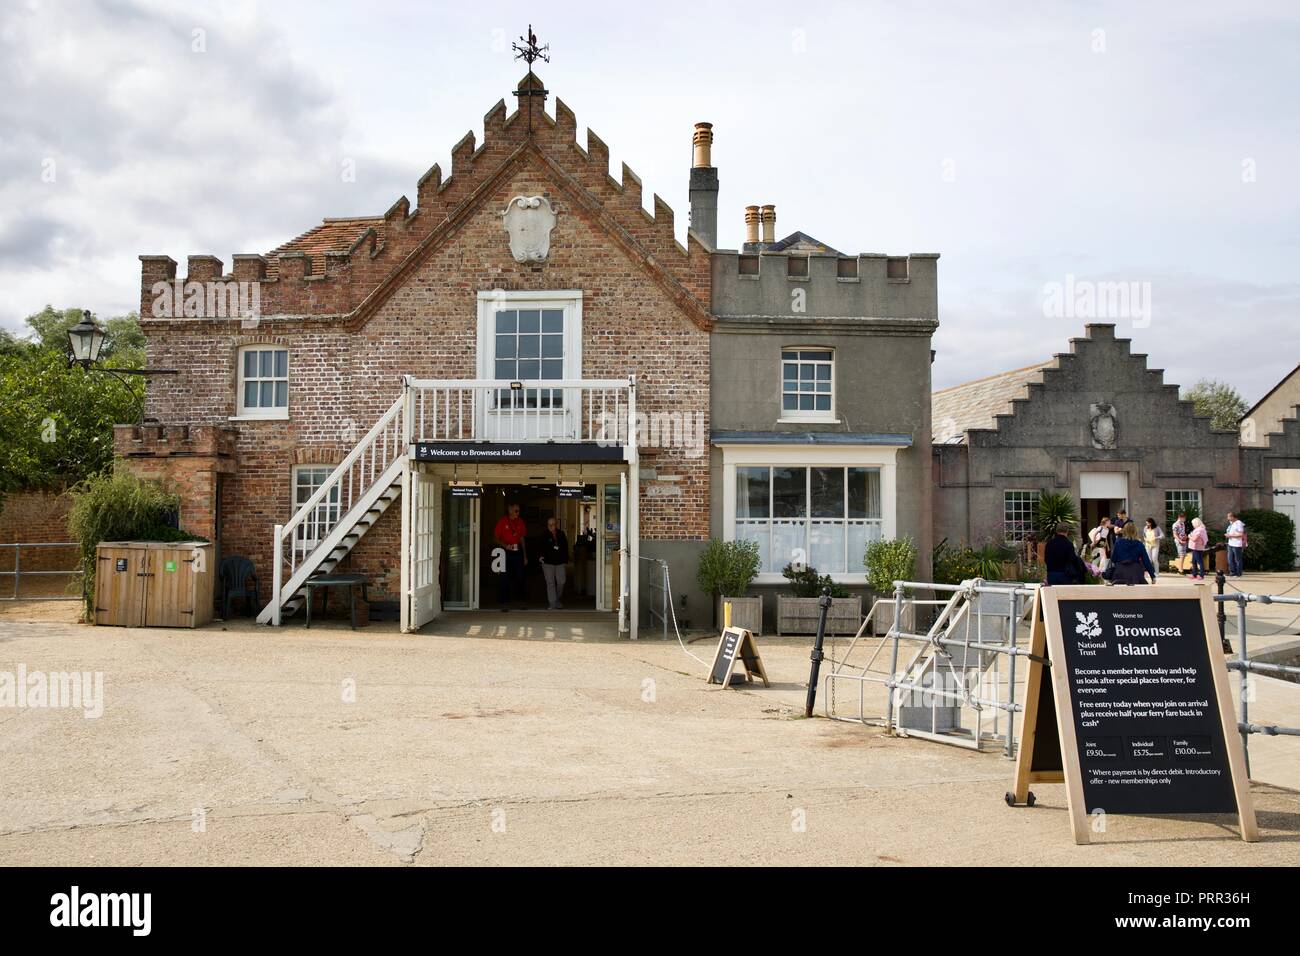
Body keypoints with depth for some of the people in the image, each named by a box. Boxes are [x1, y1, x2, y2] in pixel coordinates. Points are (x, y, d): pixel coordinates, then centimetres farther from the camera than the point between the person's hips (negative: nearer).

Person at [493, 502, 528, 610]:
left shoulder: (520, 522, 7)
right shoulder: (502, 521, -5)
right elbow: (496, 537, -2)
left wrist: (525, 556, 12)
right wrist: (505, 545, -20)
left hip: (517, 552, 4)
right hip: (505, 552, -4)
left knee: (519, 576, 7)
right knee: (504, 578, -1)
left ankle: (520, 600, 19)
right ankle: (504, 602, 5)